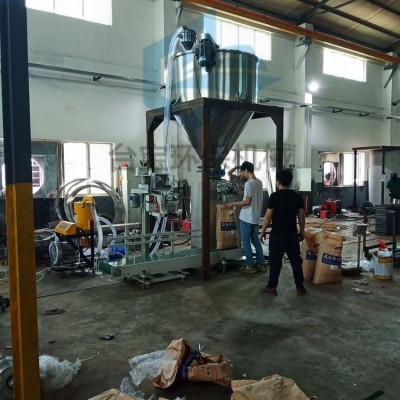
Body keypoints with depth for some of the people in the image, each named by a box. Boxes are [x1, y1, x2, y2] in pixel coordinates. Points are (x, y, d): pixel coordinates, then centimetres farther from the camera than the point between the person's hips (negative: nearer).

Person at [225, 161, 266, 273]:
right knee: (256, 241, 15)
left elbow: (248, 201, -21)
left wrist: (233, 204, -12)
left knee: (246, 242, 2)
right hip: (256, 217, 8)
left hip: (246, 218, -8)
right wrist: (243, 193, 30)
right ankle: (261, 264, 19)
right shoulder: (259, 182, 8)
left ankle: (250, 266, 7)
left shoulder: (248, 183, -18)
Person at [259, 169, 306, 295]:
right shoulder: (297, 196, 2)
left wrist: (262, 232, -2)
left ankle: (272, 287, 12)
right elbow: (301, 216, 5)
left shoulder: (274, 196, -12)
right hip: (292, 234, 4)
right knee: (296, 260, 12)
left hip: (277, 234, -4)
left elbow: (268, 216, -12)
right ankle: (300, 287, 18)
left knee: (275, 261, 4)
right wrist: (302, 231, 17)